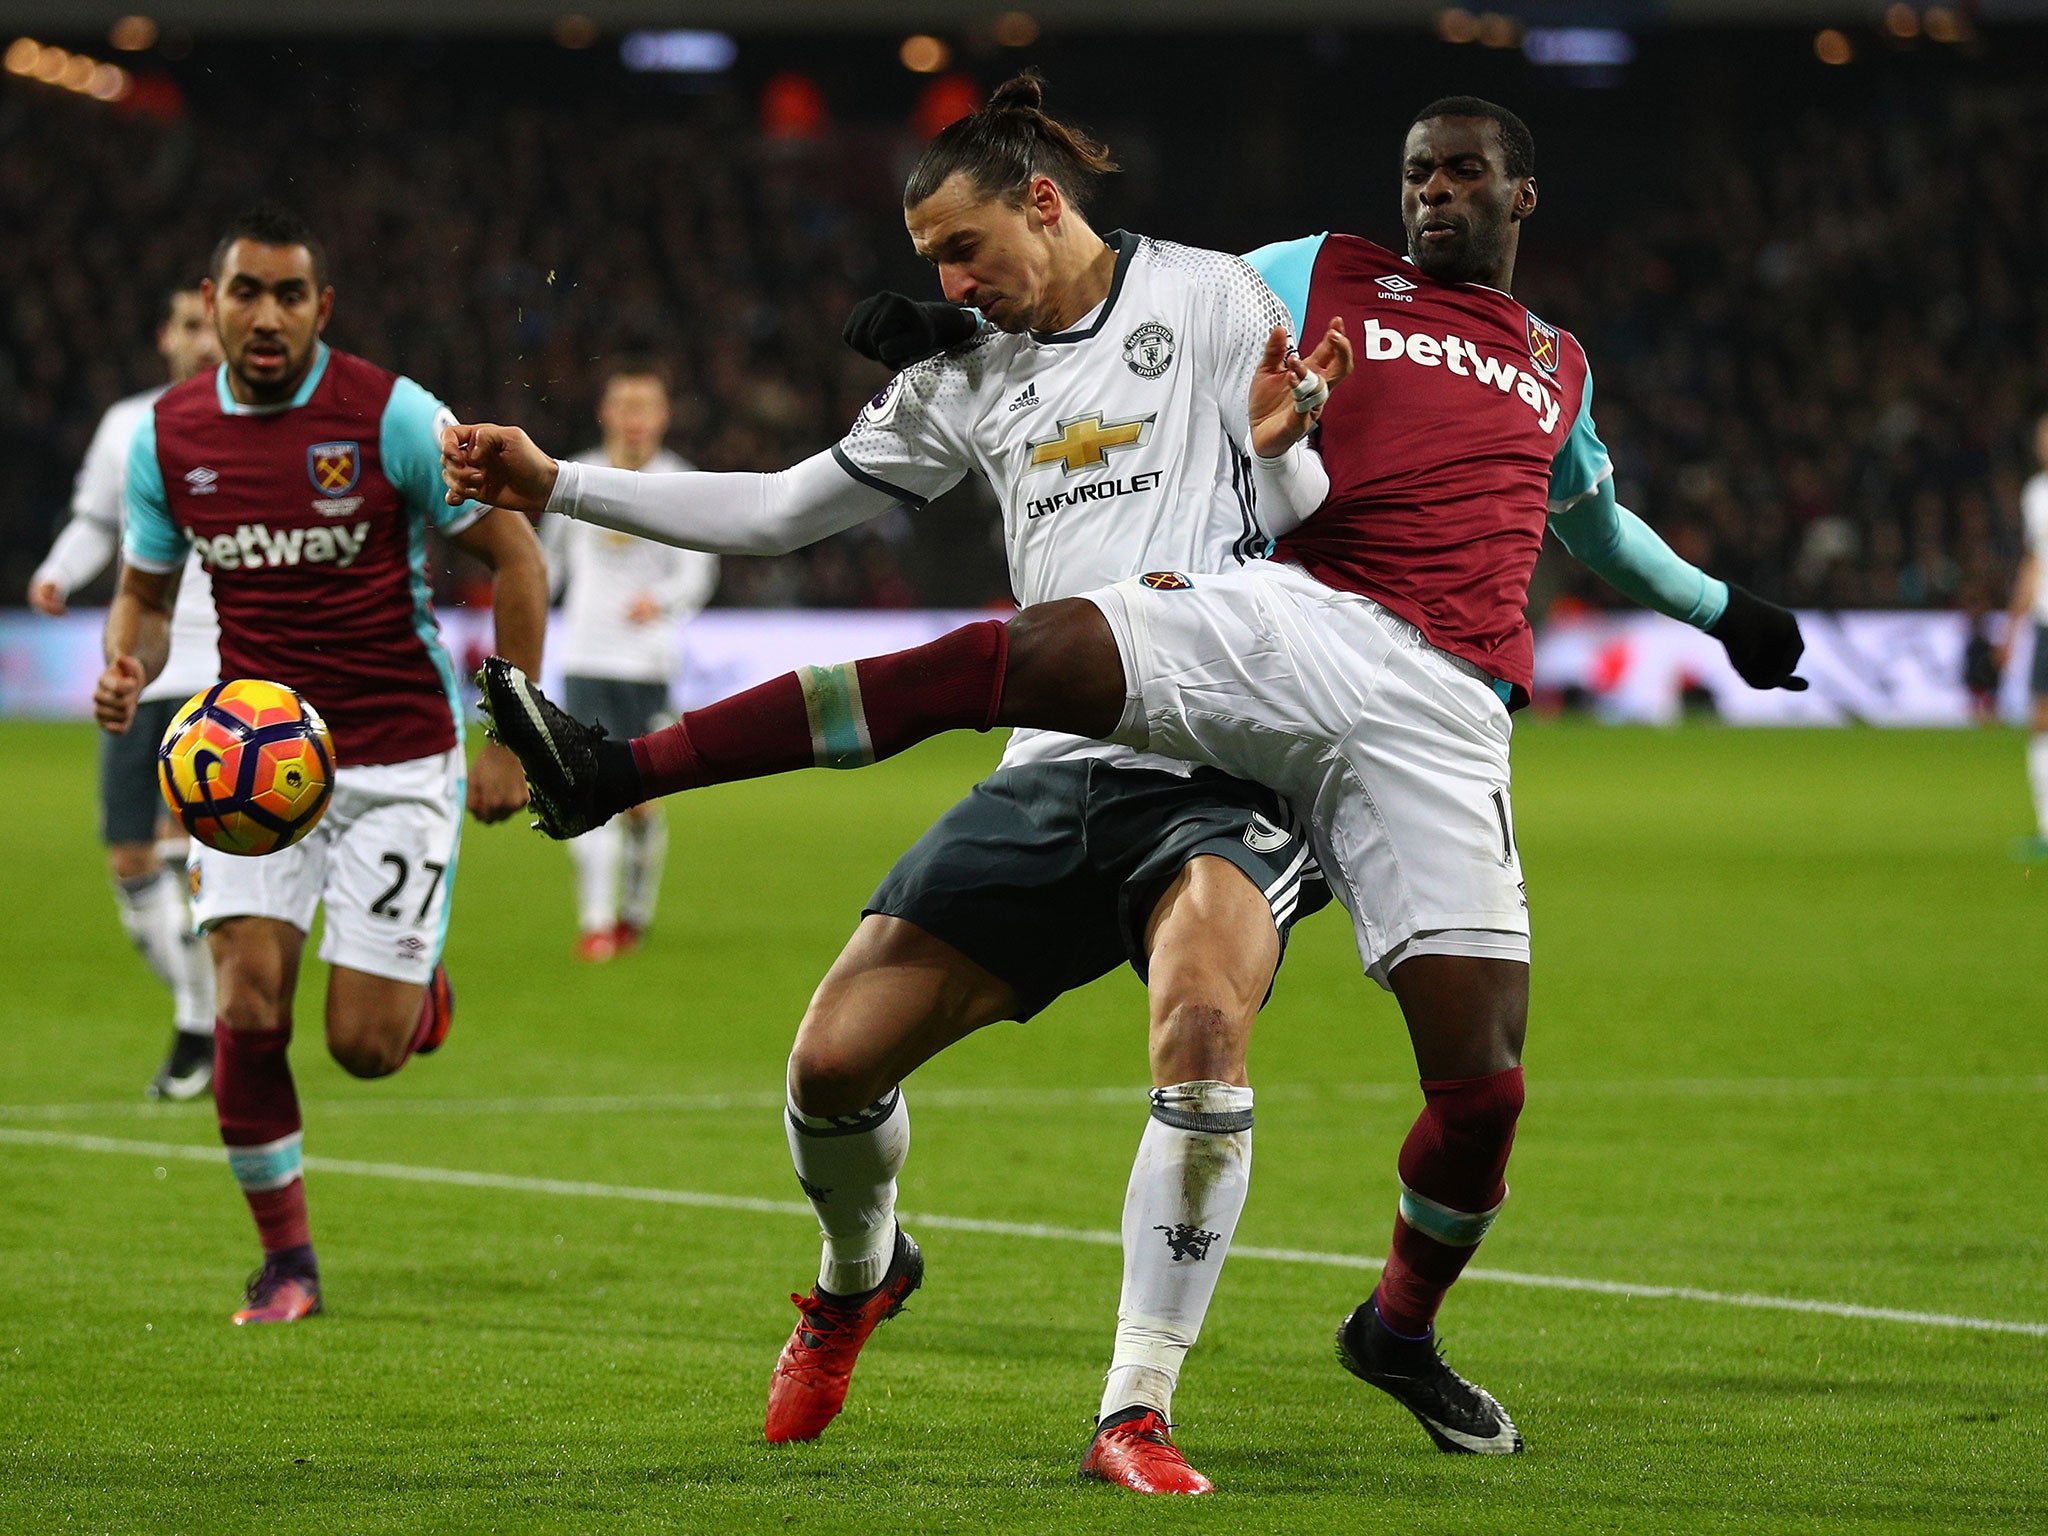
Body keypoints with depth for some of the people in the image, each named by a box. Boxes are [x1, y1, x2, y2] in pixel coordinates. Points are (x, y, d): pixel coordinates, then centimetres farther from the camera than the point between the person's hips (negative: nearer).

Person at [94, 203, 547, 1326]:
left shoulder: (391, 416, -11)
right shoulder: (169, 434, 1)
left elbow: (516, 557, -4)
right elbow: (147, 588, 15)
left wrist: (507, 741, -7)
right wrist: (126, 670, -9)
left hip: (399, 758, -3)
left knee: (364, 1046, -7)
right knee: (249, 1005, -14)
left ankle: (420, 987, 32)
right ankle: (285, 1261, 2)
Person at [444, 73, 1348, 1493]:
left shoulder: (1202, 299, 1)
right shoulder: (971, 377, 17)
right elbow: (781, 511, 23)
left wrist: (1286, 443, -27)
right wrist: (556, 486, 19)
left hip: (1217, 765, -5)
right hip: (1055, 773, 5)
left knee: (1205, 1017, -34)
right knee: (835, 1060, -5)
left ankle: (1137, 1416, -25)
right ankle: (857, 1278, 31)